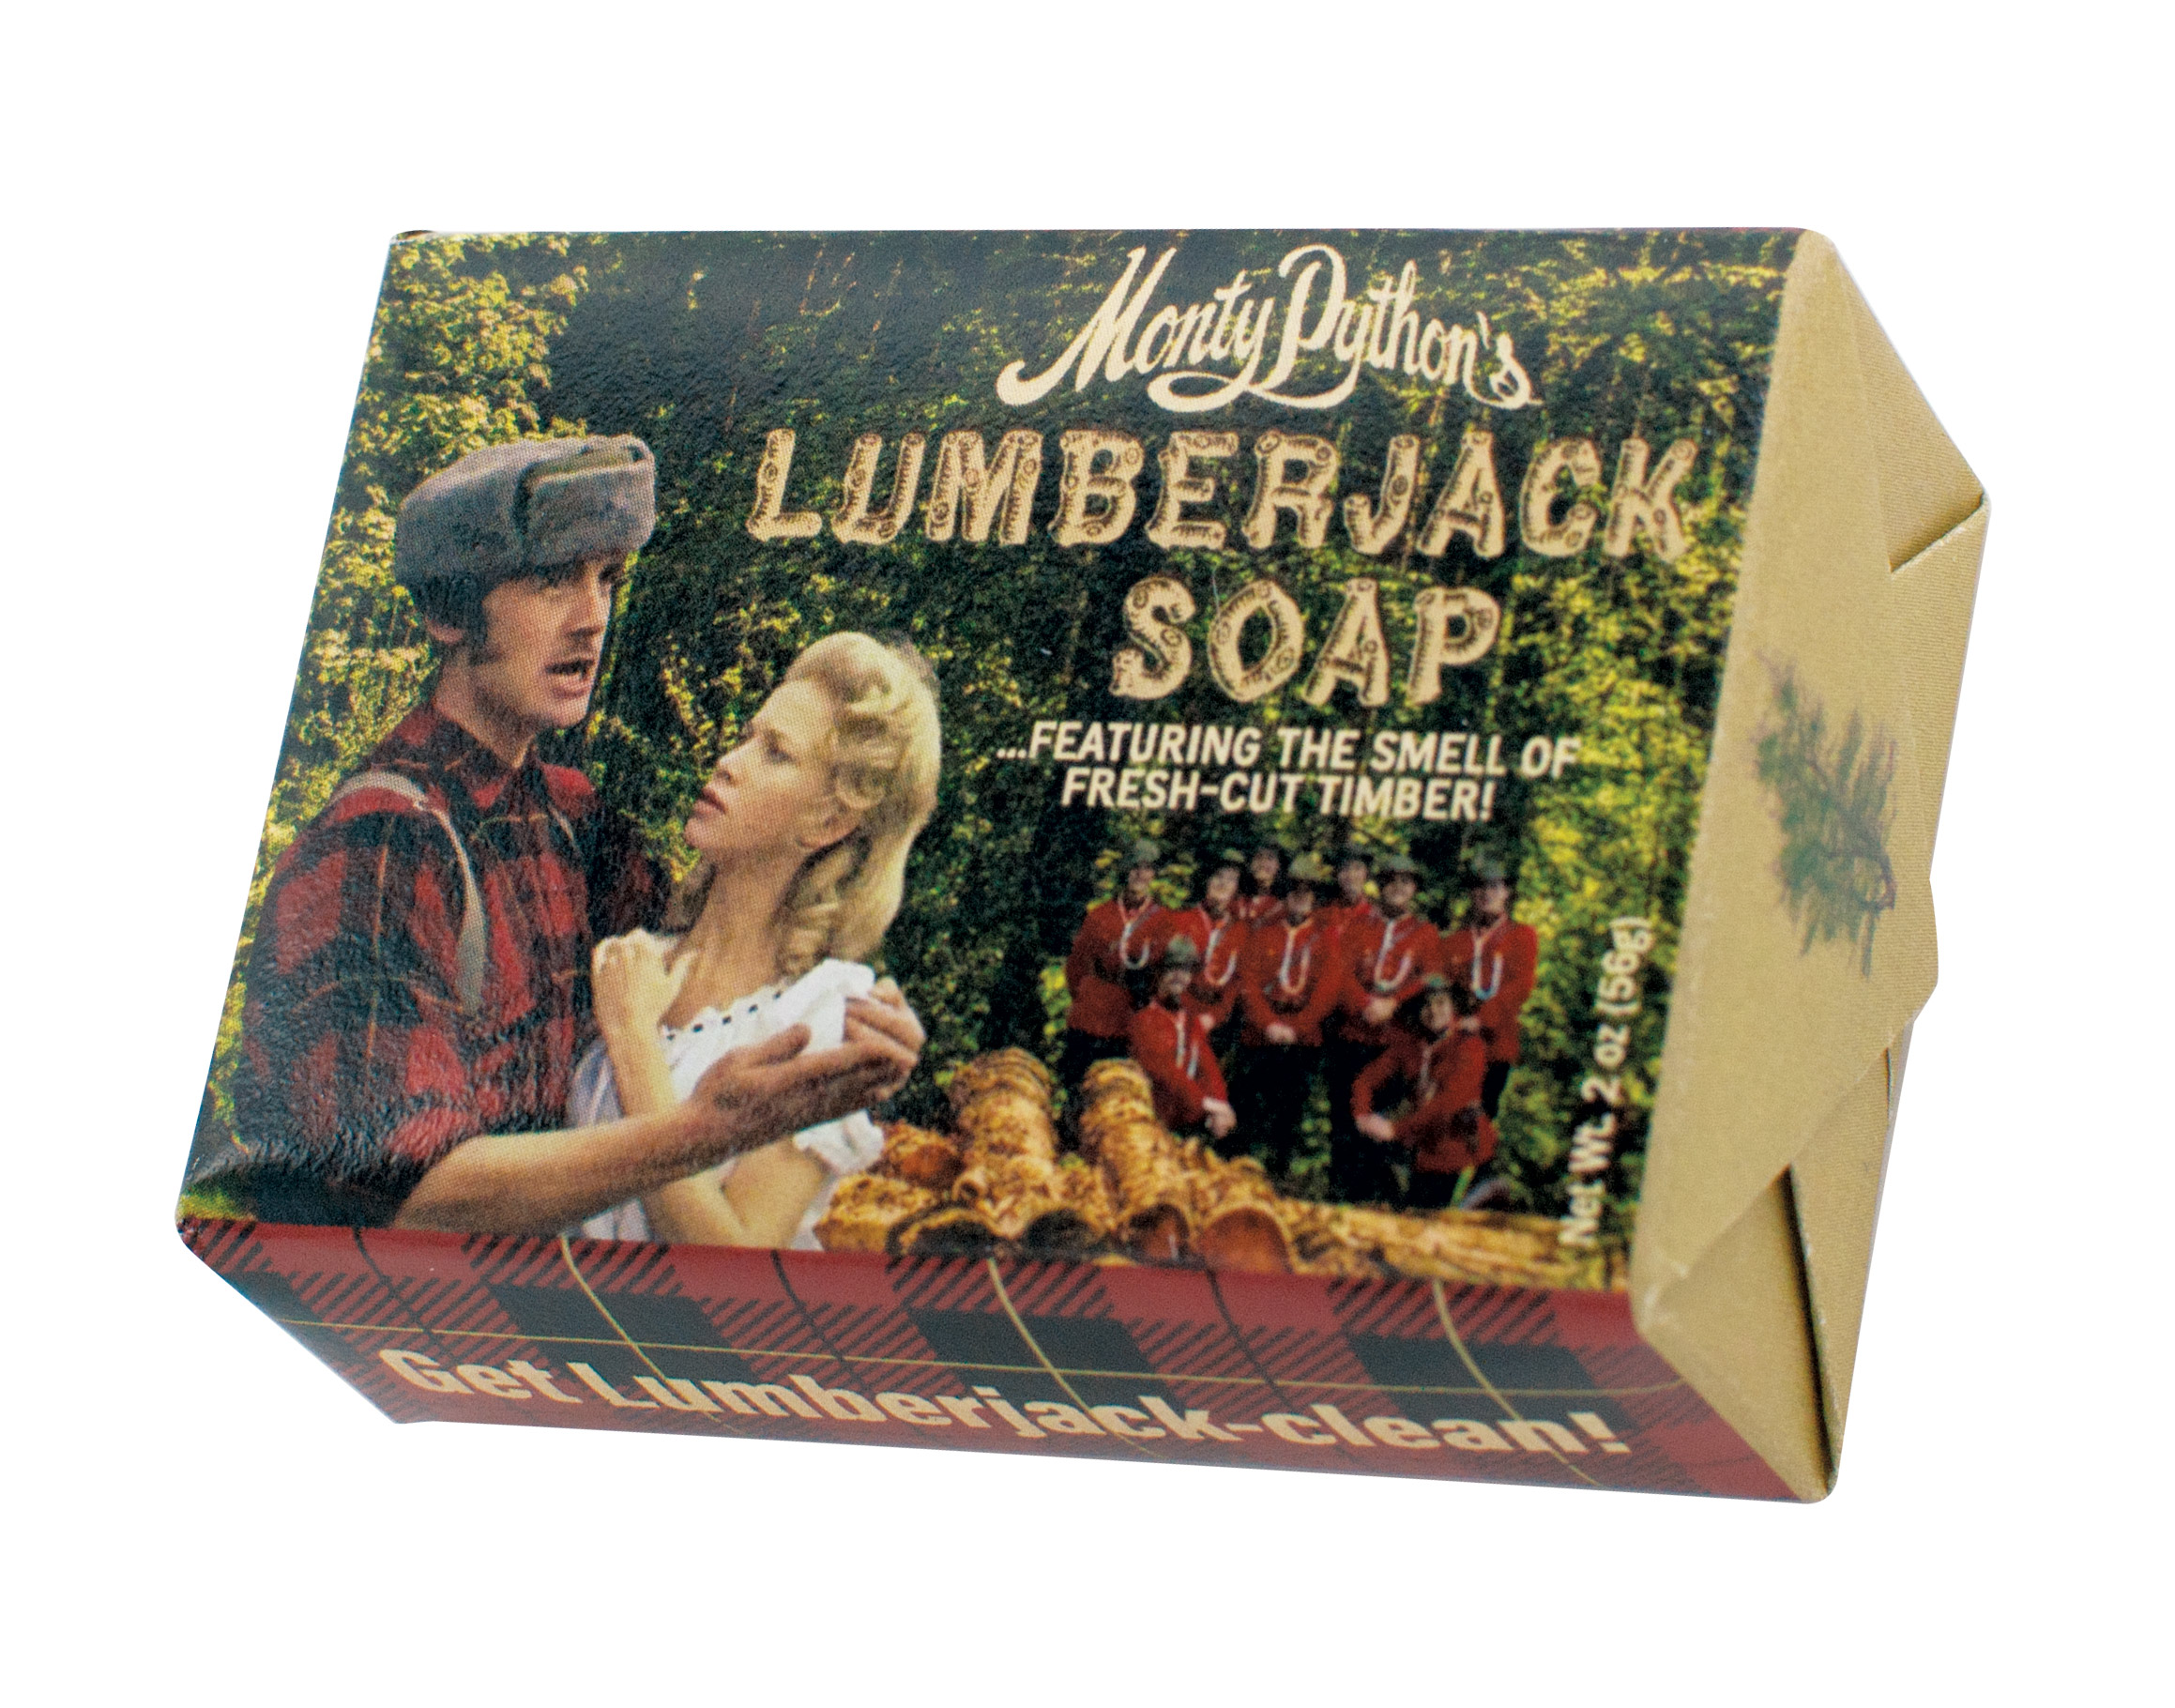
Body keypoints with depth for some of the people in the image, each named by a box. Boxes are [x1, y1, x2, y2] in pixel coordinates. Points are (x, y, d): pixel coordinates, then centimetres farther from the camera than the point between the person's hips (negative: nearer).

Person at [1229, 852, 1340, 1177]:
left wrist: (1294, 1028, -13)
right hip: (1256, 1039, 1)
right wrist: (1269, 1024, -14)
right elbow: (1248, 983, 1)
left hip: (1302, 1042, -1)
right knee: (1243, 1110, -1)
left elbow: (1328, 990, -2)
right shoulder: (1262, 935, 10)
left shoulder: (1328, 939, 7)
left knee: (1289, 1117, 0)